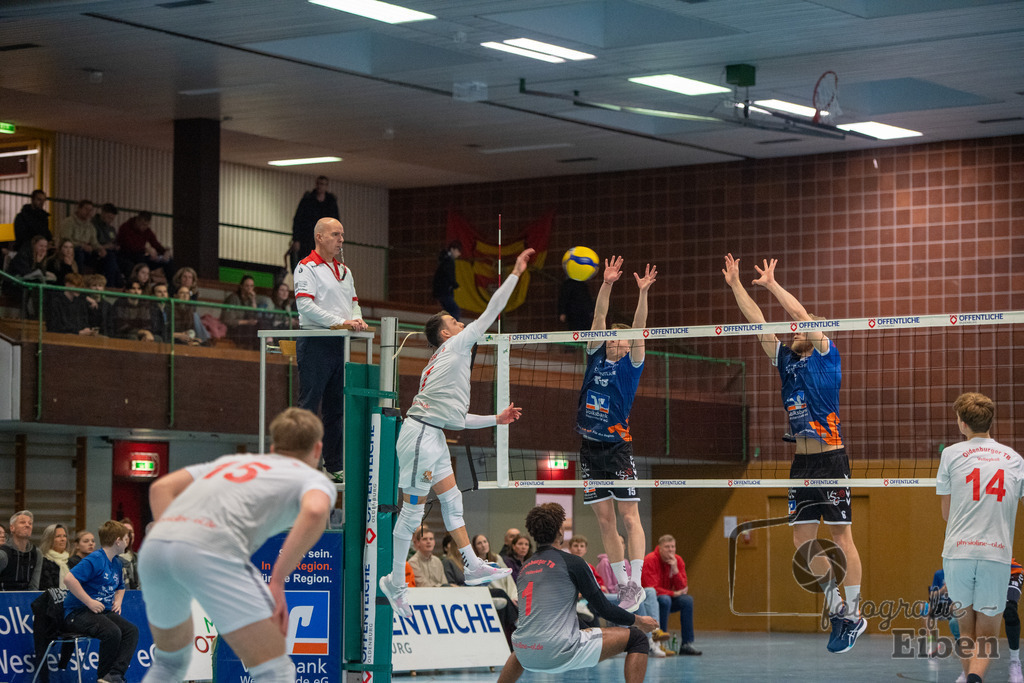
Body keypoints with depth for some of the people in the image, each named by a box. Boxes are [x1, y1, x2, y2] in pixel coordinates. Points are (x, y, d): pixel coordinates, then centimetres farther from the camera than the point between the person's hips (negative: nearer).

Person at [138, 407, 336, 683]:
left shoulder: (230, 462, 35)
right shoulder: (313, 479, 18)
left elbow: (161, 487, 25)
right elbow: (315, 511, -7)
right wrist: (278, 580, -5)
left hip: (153, 546, 6)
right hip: (211, 552, -6)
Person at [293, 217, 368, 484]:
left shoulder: (344, 270, 19)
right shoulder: (307, 267, -6)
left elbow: (353, 300, 22)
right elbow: (305, 304, -16)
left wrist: (356, 319, -1)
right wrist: (339, 321, -20)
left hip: (339, 343, 8)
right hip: (314, 343, -8)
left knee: (337, 407, 10)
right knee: (309, 405, -7)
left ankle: (335, 466, 14)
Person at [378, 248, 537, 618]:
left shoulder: (446, 361, 23)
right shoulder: (455, 346, -1)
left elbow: (456, 418, 24)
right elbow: (490, 313, -5)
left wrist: (497, 419, 27)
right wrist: (515, 274, 0)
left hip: (434, 435, 10)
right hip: (421, 434, -10)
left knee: (452, 499, 9)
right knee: (413, 509, -4)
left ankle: (473, 566, 11)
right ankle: (395, 581, 2)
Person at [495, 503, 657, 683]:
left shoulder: (525, 569, 16)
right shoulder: (572, 562, -2)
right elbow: (604, 609, 1)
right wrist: (639, 621, 18)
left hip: (526, 657, 7)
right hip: (560, 652, -7)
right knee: (636, 638, 1)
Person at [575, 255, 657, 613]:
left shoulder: (631, 365, 1)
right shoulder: (596, 356, 10)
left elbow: (639, 328, -11)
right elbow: (599, 318, 1)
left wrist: (643, 292, -23)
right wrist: (607, 285, -11)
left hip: (618, 446, -5)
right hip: (590, 446, 5)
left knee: (629, 516, -8)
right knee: (604, 520, 6)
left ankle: (636, 584, -10)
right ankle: (622, 584, 13)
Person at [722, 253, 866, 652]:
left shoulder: (826, 357, -1)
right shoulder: (786, 360, 14)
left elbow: (802, 315, -11)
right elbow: (758, 323, 11)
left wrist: (772, 285, -6)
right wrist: (736, 285, 7)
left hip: (831, 459, -6)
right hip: (802, 461, 7)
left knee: (841, 537, -4)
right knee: (803, 539, 5)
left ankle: (854, 615, 1)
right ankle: (836, 608, 17)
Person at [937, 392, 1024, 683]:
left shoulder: (951, 454, 4)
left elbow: (946, 513, 11)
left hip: (958, 552, 0)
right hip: (997, 553, 0)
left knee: (966, 631, 15)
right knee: (987, 636, 3)